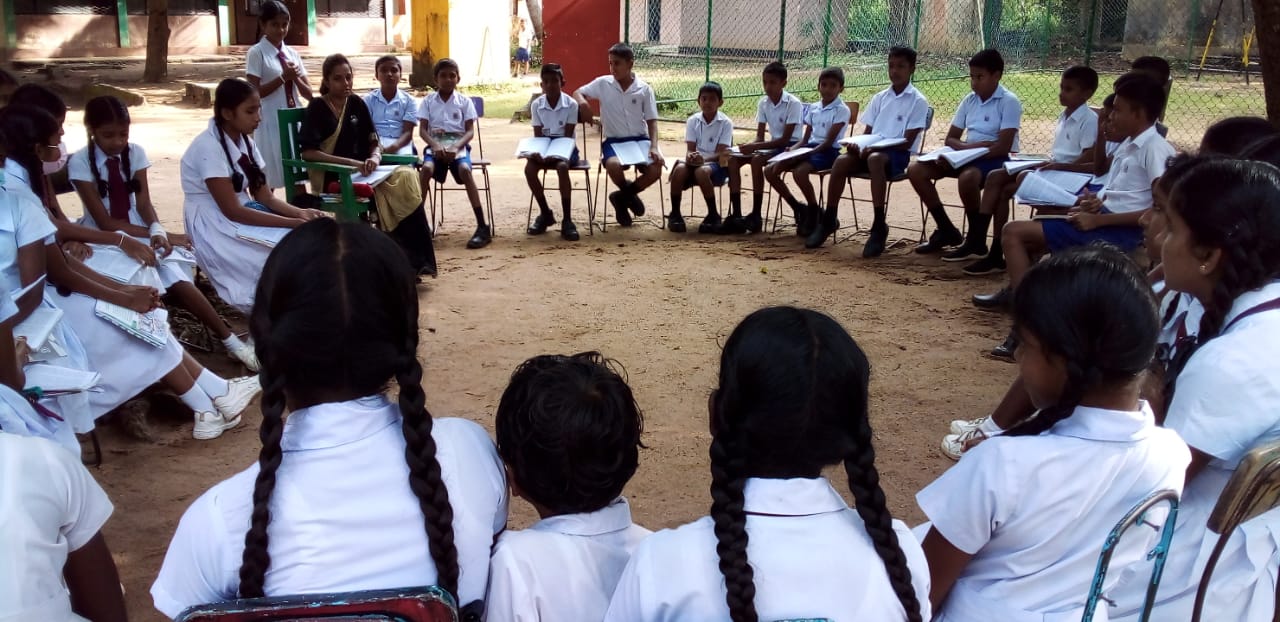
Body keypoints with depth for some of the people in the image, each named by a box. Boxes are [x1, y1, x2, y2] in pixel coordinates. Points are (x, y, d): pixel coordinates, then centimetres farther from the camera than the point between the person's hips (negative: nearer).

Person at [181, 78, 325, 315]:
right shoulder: (209, 147, -19)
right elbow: (232, 211, -22)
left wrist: (300, 213, -16)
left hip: (242, 214, 8)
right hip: (214, 227, -7)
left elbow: (265, 197, 3)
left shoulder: (245, 141, 6)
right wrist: (292, 223, -24)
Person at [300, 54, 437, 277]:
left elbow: (375, 143, 10)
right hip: (331, 178, -5)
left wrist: (374, 158, -15)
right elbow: (308, 152, -15)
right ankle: (410, 259, -20)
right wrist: (350, 163, -23)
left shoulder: (357, 103, 10)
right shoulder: (317, 107, -5)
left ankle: (412, 260, -20)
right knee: (385, 189, -29)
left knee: (406, 177, -21)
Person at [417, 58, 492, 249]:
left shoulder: (464, 101, 8)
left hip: (458, 144, -1)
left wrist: (456, 147, -17)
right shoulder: (428, 101, 10)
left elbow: (470, 131, 2)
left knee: (464, 169, -33)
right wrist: (435, 146, -17)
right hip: (435, 145, 1)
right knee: (427, 168, -33)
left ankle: (482, 226, -32)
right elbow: (422, 130, 3)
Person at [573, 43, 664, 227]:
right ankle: (629, 194, 2)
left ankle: (622, 196, 4)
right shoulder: (603, 83, 1)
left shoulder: (644, 89, 1)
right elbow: (577, 93, 7)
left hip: (640, 139, 1)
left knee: (655, 169, -26)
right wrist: (581, 100, -19)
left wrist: (654, 146, -14)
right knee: (613, 165, -35)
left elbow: (652, 121, 1)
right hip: (614, 140, -1)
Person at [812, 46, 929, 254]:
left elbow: (907, 142, -9)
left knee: (875, 159, -39)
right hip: (871, 149, 5)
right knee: (841, 161, -25)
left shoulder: (918, 101, -1)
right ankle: (828, 220, -15)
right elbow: (867, 132, 14)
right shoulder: (879, 98, 15)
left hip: (898, 154, -5)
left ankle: (879, 226, -36)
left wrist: (875, 147, -20)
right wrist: (858, 145, -10)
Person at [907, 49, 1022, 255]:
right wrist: (967, 147, -12)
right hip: (966, 156, 7)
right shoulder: (969, 100, 8)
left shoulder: (1009, 102, -11)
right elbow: (950, 139, 10)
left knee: (967, 178, -40)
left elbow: (1003, 147, -19)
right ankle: (947, 230, 0)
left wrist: (969, 148, -22)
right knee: (916, 170, -10)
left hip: (994, 159, -7)